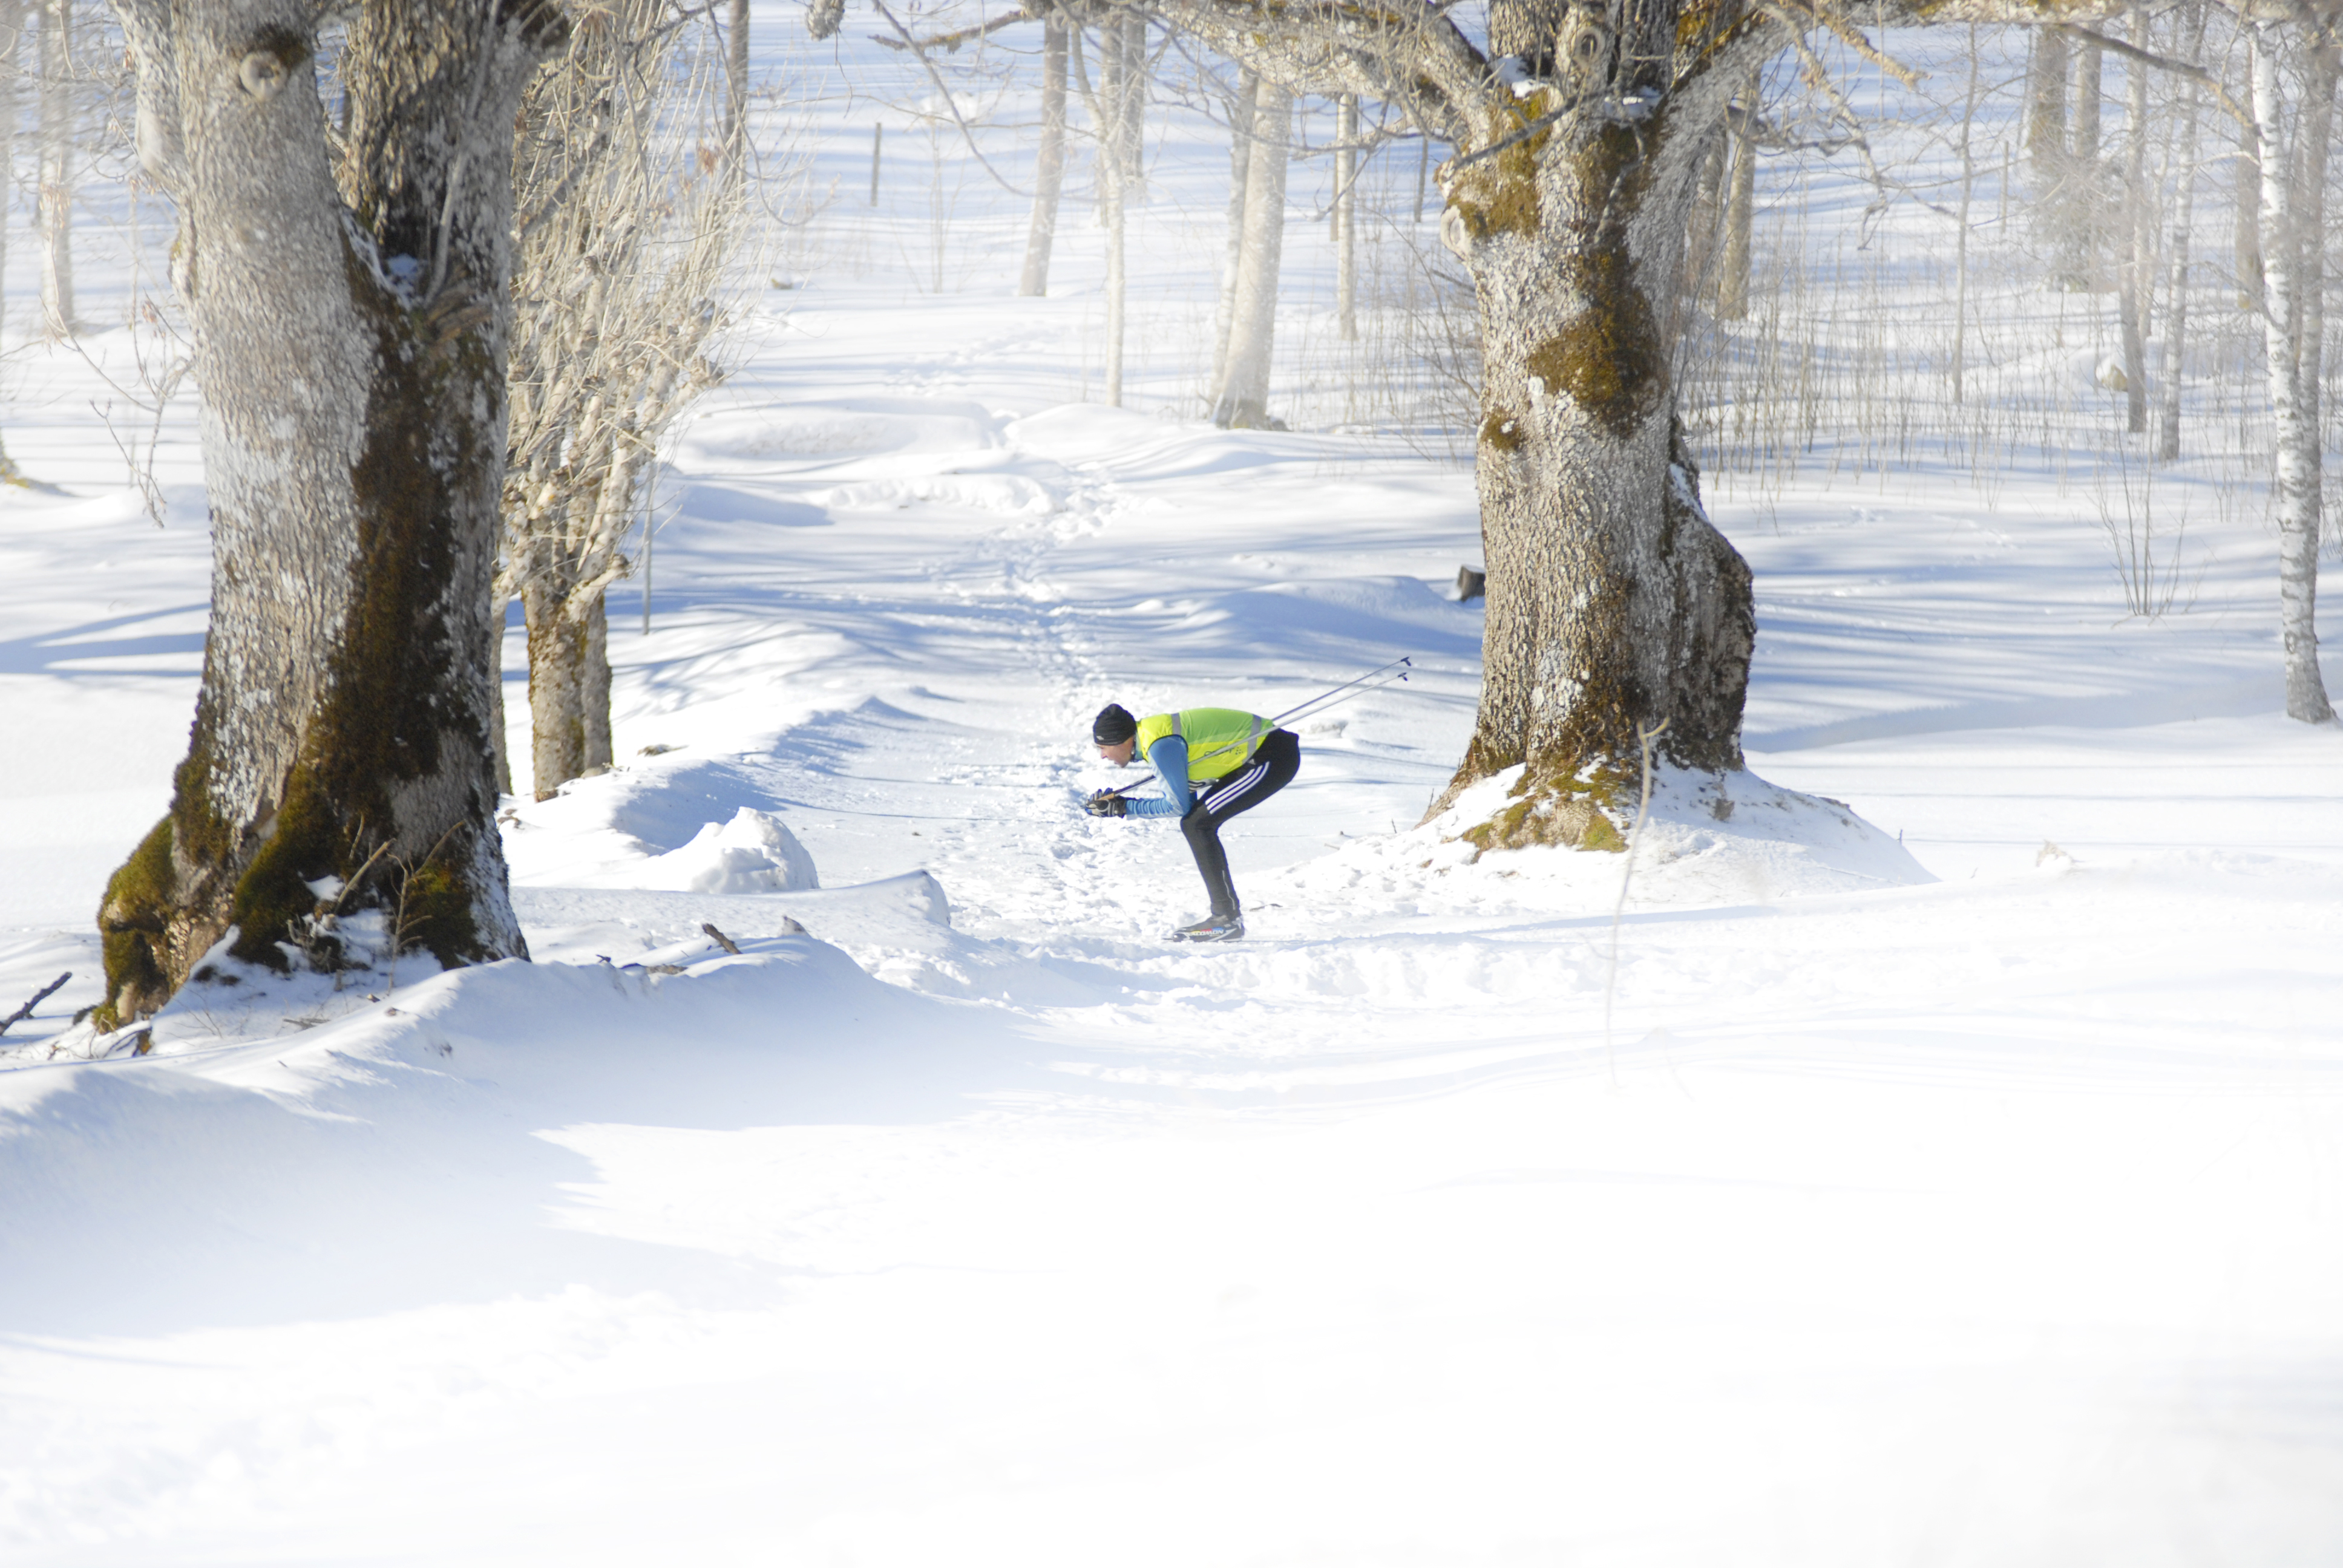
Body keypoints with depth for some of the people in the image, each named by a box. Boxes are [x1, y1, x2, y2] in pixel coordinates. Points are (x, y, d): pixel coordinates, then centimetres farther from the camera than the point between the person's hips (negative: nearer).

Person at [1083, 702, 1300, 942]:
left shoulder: (1161, 746, -21)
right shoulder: (1150, 731, 7)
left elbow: (1178, 806, -15)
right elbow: (1179, 799, 12)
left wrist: (1125, 808, -10)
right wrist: (1116, 802, 4)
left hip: (1273, 759, -10)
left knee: (1198, 824, -13)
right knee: (1194, 823, 9)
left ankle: (1228, 918, -10)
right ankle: (1225, 913, 14)